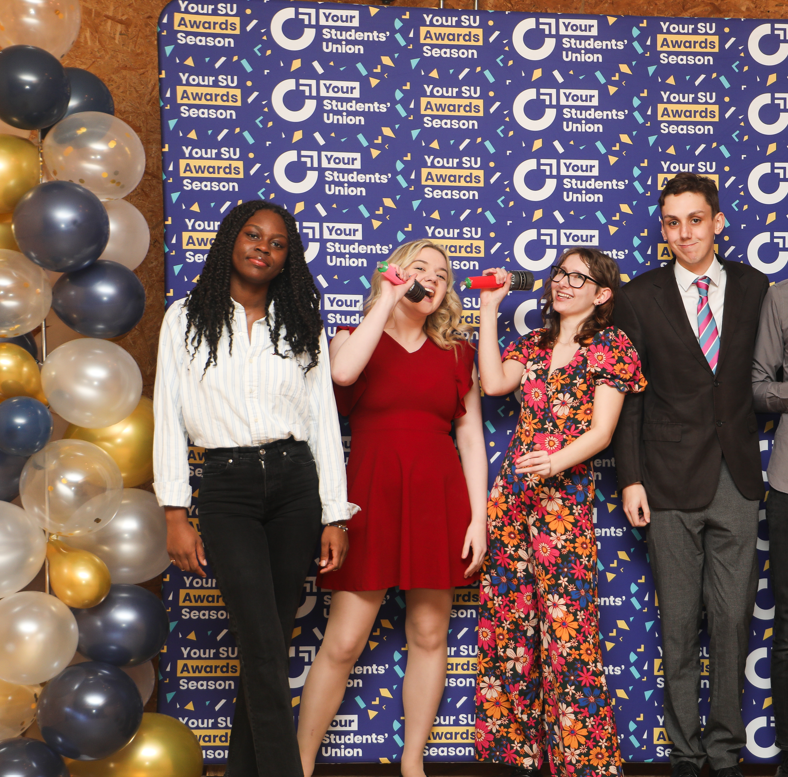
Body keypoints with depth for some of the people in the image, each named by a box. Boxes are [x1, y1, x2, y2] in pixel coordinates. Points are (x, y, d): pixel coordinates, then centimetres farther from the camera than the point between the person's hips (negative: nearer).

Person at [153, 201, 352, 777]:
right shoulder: (186, 320, 6)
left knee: (268, 644, 6)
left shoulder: (302, 326, 11)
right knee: (264, 650, -11)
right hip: (227, 488, -2)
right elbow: (169, 420, 3)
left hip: (296, 485, 2)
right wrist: (175, 515, -5)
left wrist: (335, 516, 2)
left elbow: (324, 420, 8)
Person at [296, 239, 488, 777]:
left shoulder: (456, 353, 14)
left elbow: (472, 439, 10)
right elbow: (343, 371, -18)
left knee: (429, 636, 5)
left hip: (438, 499, 3)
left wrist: (478, 516, 1)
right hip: (372, 495, -2)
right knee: (342, 643, -4)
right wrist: (387, 299, -8)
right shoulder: (357, 337, 8)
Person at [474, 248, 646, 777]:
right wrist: (490, 310, 5)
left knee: (566, 625, -8)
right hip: (513, 489, 5)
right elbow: (493, 382, -2)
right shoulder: (533, 345, 18)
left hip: (567, 491, -5)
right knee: (509, 618, 5)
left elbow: (601, 432, -6)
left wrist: (556, 461, -24)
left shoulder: (612, 346, 2)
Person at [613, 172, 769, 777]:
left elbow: (760, 376, 10)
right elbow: (628, 396, 2)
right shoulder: (640, 297, 2)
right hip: (671, 481, -1)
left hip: (738, 478, 1)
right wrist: (630, 479, -3)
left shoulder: (754, 287, 6)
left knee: (733, 619, 4)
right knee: (680, 622, 5)